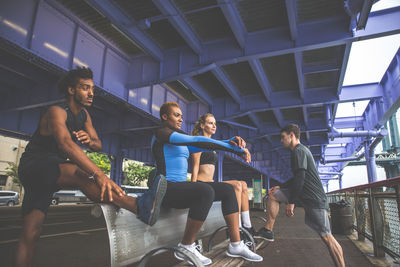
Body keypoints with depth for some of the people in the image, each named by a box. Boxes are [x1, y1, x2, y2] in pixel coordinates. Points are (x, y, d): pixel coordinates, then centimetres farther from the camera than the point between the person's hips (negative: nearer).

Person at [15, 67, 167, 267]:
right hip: (34, 166, -8)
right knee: (81, 175, -36)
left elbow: (98, 146, 3)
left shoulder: (84, 115, 8)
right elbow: (66, 144, -37)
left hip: (55, 170, 8)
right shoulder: (56, 112, -17)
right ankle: (140, 207, -54)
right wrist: (98, 174, -49)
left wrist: (90, 141, -23)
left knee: (32, 231, 2)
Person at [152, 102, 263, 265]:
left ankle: (236, 245, -2)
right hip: (166, 188, -9)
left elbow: (201, 147, 12)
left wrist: (231, 142, -6)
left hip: (180, 187, 9)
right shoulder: (161, 133, -6)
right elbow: (196, 141, -18)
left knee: (227, 190, -2)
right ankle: (186, 248, -17)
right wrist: (235, 149, -21)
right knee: (206, 191, -35)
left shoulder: (179, 141, 24)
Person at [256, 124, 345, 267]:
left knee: (326, 236, -6)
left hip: (314, 198, -10)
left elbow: (300, 177, -23)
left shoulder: (298, 151, -13)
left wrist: (291, 202, -20)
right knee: (273, 195, 7)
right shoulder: (301, 150, 19)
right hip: (304, 194, 10)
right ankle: (268, 231, 7)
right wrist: (280, 188, 19)